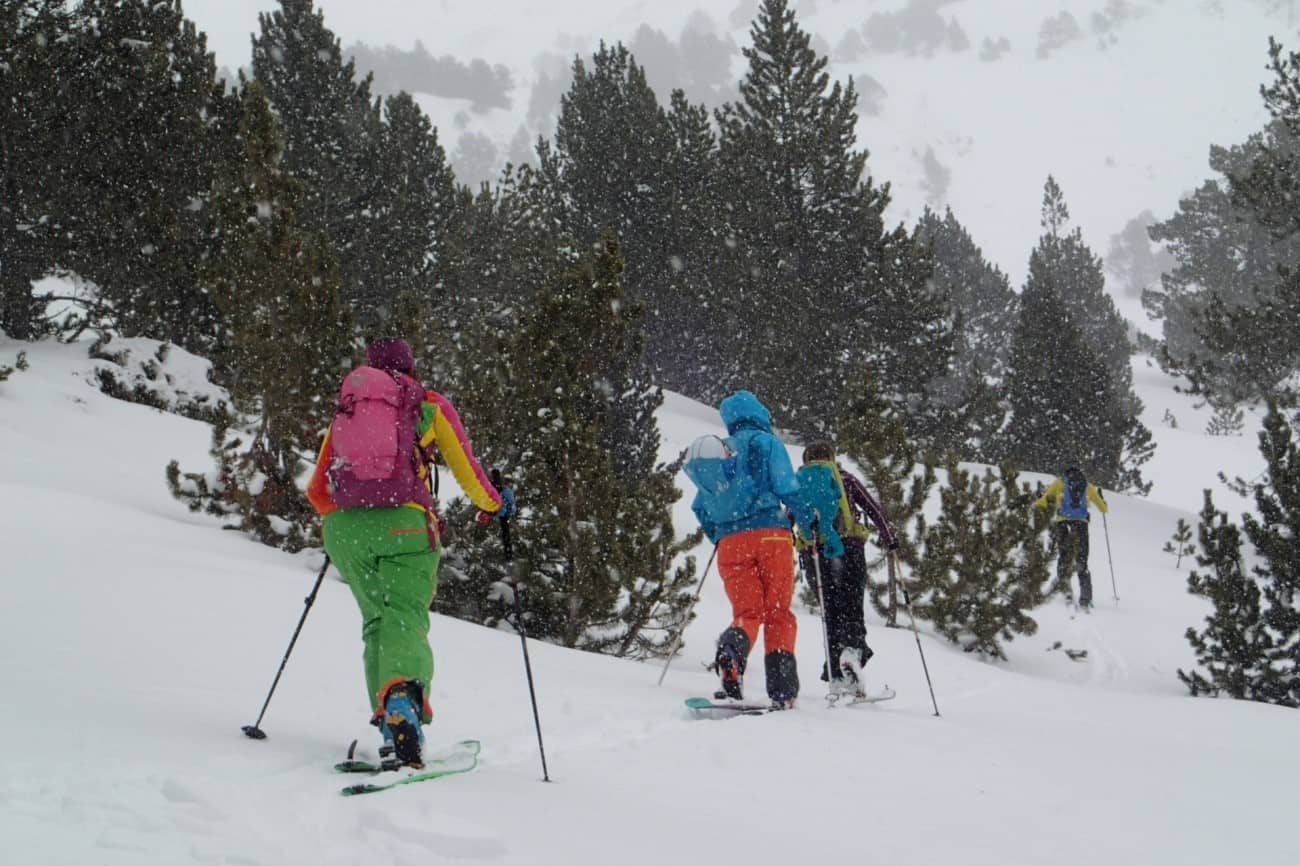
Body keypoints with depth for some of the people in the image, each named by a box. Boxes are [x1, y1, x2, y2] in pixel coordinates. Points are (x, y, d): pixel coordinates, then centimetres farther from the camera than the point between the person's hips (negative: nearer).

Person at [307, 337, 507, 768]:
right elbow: (465, 467, 18)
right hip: (402, 522, -3)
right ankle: (401, 697, -42)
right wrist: (493, 504, 37)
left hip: (344, 527, 3)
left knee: (376, 621, 15)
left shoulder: (345, 410, 23)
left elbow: (317, 491, 25)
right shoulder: (431, 405, 15)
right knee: (406, 618, -12)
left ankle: (390, 727, 3)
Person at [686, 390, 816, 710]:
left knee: (747, 612, 3)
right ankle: (782, 690, -9)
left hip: (730, 541, 3)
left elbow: (699, 507, 19)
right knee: (778, 613, 2)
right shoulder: (765, 442, 4)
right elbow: (786, 487, -7)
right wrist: (808, 519, 7)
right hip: (770, 535, -3)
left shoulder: (716, 452, 19)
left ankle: (731, 650, -32)